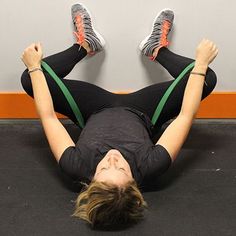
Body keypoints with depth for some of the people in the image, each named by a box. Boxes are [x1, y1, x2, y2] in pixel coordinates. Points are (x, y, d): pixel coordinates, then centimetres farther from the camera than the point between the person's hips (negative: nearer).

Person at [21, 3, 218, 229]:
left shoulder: (77, 167, -43)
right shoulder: (149, 168, -44)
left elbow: (48, 117, -28)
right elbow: (186, 115, -32)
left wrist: (34, 66, -17)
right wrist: (201, 63, -23)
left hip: (96, 113, 1)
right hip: (140, 115, 0)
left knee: (30, 78, -8)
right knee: (207, 78, -10)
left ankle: (84, 45, 17)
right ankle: (157, 49, 18)